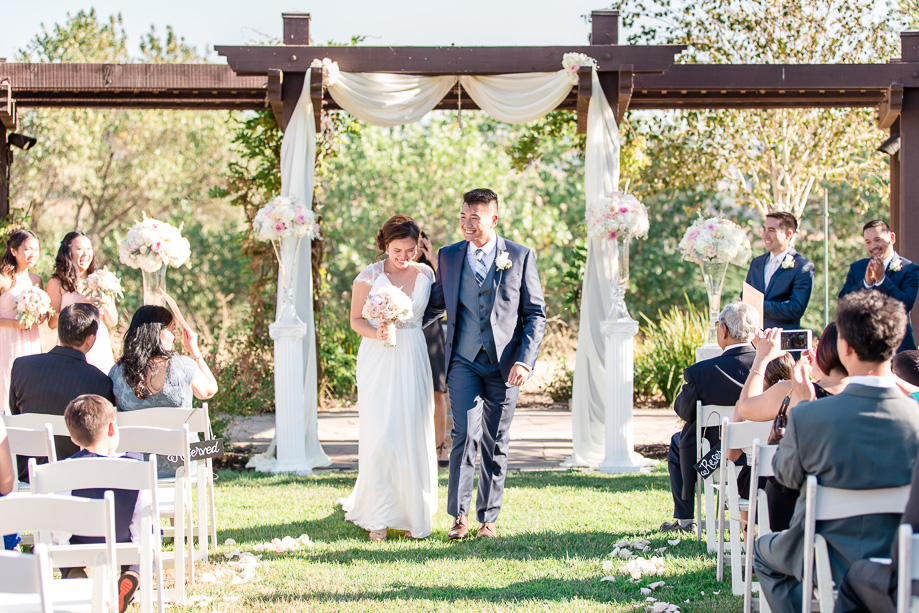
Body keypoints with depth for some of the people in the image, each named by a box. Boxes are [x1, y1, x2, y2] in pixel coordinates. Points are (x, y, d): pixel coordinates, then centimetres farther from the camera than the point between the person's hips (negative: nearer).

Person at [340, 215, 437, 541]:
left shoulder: (426, 274, 7)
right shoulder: (369, 276, -2)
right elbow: (356, 319, 1)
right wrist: (376, 333, -17)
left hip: (413, 361, 3)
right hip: (378, 362, -3)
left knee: (414, 434, 2)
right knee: (381, 435, -8)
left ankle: (412, 513, 13)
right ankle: (378, 517, 3)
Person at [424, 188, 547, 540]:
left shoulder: (520, 256, 2)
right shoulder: (448, 256, 8)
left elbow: (535, 313, 2)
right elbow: (436, 306, 19)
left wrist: (524, 360, -8)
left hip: (504, 364, 0)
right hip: (464, 361, 1)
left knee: (496, 444, 5)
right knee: (466, 434, -13)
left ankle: (488, 518, 15)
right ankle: (459, 514, -1)